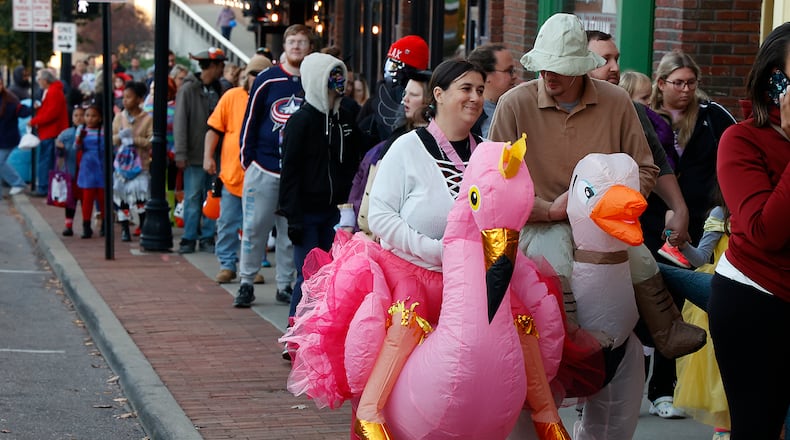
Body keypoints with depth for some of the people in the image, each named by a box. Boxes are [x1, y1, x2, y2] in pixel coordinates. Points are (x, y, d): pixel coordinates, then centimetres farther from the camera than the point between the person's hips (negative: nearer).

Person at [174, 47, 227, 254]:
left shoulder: (219, 90, 10)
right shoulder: (188, 90, -5)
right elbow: (180, 123, -8)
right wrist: (181, 154, -13)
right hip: (195, 155, -5)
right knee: (193, 198, -1)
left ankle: (208, 237, 12)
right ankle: (189, 238, 6)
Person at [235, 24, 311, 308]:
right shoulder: (267, 81, 0)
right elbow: (250, 121, 3)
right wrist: (247, 160, -1)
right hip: (264, 168, -1)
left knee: (292, 232, 6)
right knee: (254, 228, 0)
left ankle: (285, 285, 14)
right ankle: (247, 283, 9)